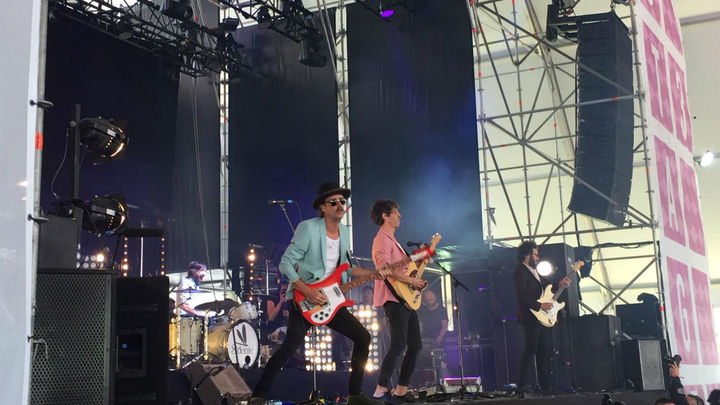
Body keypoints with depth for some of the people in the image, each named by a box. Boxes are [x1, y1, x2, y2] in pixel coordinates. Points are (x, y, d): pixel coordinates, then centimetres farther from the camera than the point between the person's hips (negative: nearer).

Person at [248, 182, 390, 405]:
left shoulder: (344, 231, 9)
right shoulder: (308, 228, -15)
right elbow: (286, 263, -15)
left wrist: (372, 273, 5)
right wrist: (307, 292, -23)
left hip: (329, 300, 8)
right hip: (304, 299, -8)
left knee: (363, 338, 8)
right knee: (290, 346, -22)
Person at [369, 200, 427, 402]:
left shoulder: (392, 240, 24)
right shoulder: (382, 239, -9)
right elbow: (383, 266, -24)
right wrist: (410, 279, -20)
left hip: (405, 300, 11)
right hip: (394, 299, -11)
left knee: (415, 345, 10)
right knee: (399, 345, -17)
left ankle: (401, 391, 16)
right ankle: (380, 391, -17)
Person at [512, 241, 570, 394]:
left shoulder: (533, 270, 18)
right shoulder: (520, 272, -14)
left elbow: (544, 286, 27)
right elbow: (522, 296, -22)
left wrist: (558, 285, 12)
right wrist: (540, 306, -20)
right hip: (531, 318, -10)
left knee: (544, 350, 11)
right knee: (531, 350, -8)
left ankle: (545, 384, 18)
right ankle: (522, 384, -2)